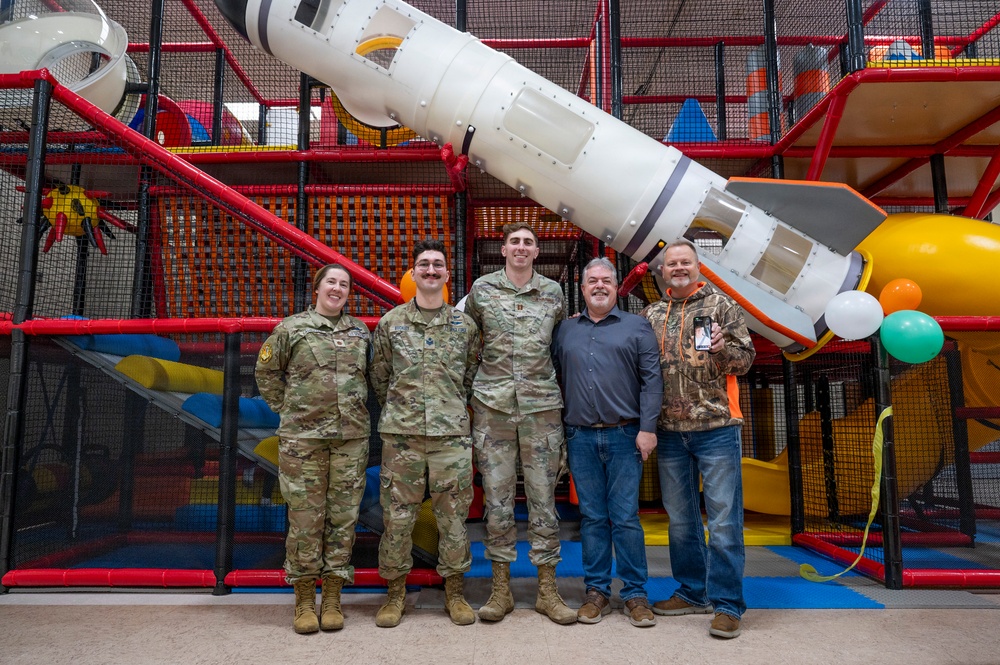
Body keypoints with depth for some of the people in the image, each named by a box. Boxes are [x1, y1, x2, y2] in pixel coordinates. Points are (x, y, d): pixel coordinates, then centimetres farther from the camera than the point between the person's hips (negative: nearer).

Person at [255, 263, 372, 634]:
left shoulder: (360, 332, 13)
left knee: (343, 515, 4)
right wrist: (286, 408, 6)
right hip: (302, 436, -2)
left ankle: (332, 598, 15)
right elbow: (266, 372, 12)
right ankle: (304, 601, 14)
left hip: (351, 436, 3)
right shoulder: (291, 328, 5)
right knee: (305, 516, 1)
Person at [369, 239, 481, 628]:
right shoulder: (391, 323, 5)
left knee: (454, 514, 6)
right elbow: (379, 378, 12)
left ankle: (454, 591, 22)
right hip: (401, 434, 0)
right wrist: (399, 410, 12)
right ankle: (396, 592, 22)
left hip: (452, 434, 1)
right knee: (398, 514, 5)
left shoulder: (464, 325, 7)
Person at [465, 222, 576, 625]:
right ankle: (501, 588, 18)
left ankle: (547, 590, 17)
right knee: (497, 500, 4)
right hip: (493, 406, 0)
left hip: (541, 407, 1)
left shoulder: (553, 293, 8)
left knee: (543, 499, 5)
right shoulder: (481, 289, 4)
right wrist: (472, 386, 13)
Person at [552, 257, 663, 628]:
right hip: (580, 438, 2)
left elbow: (652, 379, -2)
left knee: (626, 517, 1)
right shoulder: (565, 331, 13)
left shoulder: (637, 327, 5)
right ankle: (597, 592, 19)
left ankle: (635, 595, 13)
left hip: (624, 436, -2)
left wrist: (648, 428, -10)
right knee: (592, 517, 9)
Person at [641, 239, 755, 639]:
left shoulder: (721, 305, 3)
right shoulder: (651, 315, 12)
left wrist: (722, 349, -18)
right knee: (680, 518, 13)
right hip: (670, 431, 4)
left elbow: (745, 359, -1)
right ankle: (693, 593, 27)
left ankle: (727, 605, 10)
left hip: (716, 427, -4)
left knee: (723, 519, 0)